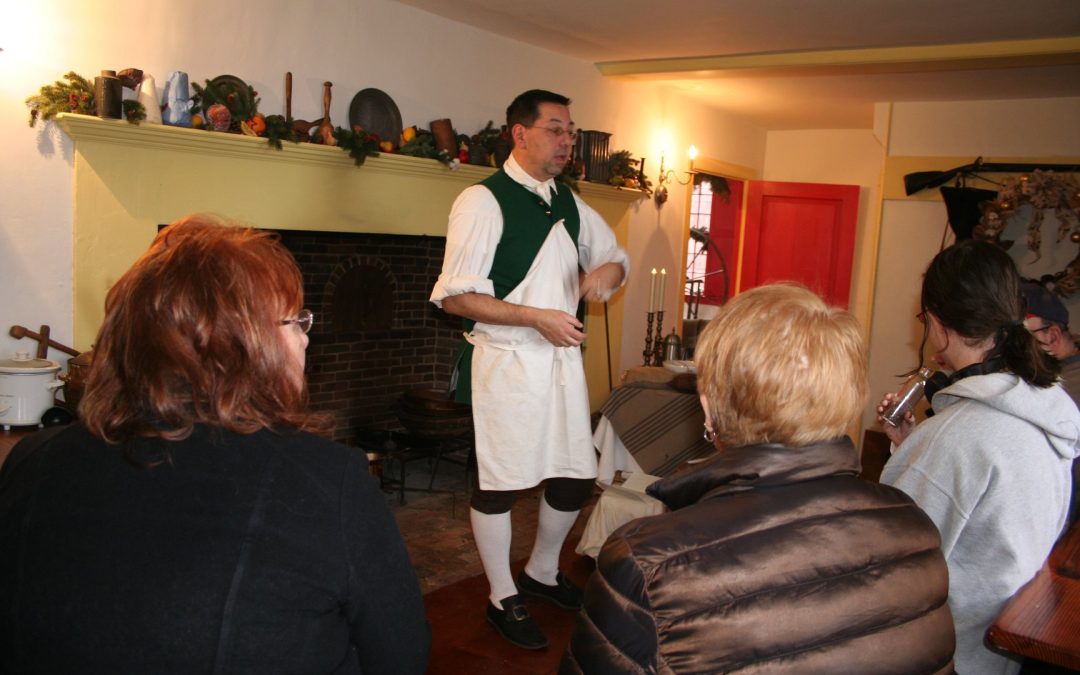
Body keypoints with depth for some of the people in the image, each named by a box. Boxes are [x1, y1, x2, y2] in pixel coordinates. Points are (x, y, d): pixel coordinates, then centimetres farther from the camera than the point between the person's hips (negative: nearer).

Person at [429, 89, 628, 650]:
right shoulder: (483, 201, -10)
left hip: (562, 357, 7)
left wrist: (607, 271, 0)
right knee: (498, 484, 4)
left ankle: (542, 573, 38)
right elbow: (454, 297, -15)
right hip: (506, 361, -7)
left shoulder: (569, 204, 12)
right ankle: (503, 599, 25)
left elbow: (615, 258, 25)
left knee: (576, 477, 13)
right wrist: (537, 317, -21)